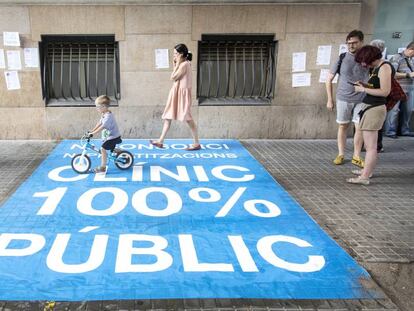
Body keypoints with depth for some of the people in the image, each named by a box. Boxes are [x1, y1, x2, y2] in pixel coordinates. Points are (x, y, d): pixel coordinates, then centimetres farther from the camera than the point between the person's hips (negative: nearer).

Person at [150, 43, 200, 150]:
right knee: (167, 117, 9)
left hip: (182, 93, -10)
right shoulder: (183, 64, 13)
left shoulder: (184, 64, -17)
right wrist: (175, 64, 10)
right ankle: (160, 141, 14)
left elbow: (173, 77, -15)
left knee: (188, 118, -5)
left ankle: (197, 143, 3)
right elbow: (176, 76, 15)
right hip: (177, 93, 10)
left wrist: (177, 64, -11)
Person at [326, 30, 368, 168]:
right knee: (342, 126, 8)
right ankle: (341, 155, 21)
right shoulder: (342, 58, -3)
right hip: (343, 99, 0)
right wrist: (329, 99, 1)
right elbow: (329, 79, 3)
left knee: (359, 128, 2)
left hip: (361, 99, 0)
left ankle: (357, 157, 15)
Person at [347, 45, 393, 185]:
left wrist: (363, 89, -14)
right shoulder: (377, 67, 15)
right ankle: (367, 170, 34)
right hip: (368, 107, 11)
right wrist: (364, 84, 7)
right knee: (369, 143, 21)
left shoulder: (384, 67, -13)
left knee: (370, 146, -8)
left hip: (375, 109, -11)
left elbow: (385, 91, -20)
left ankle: (364, 177, -5)